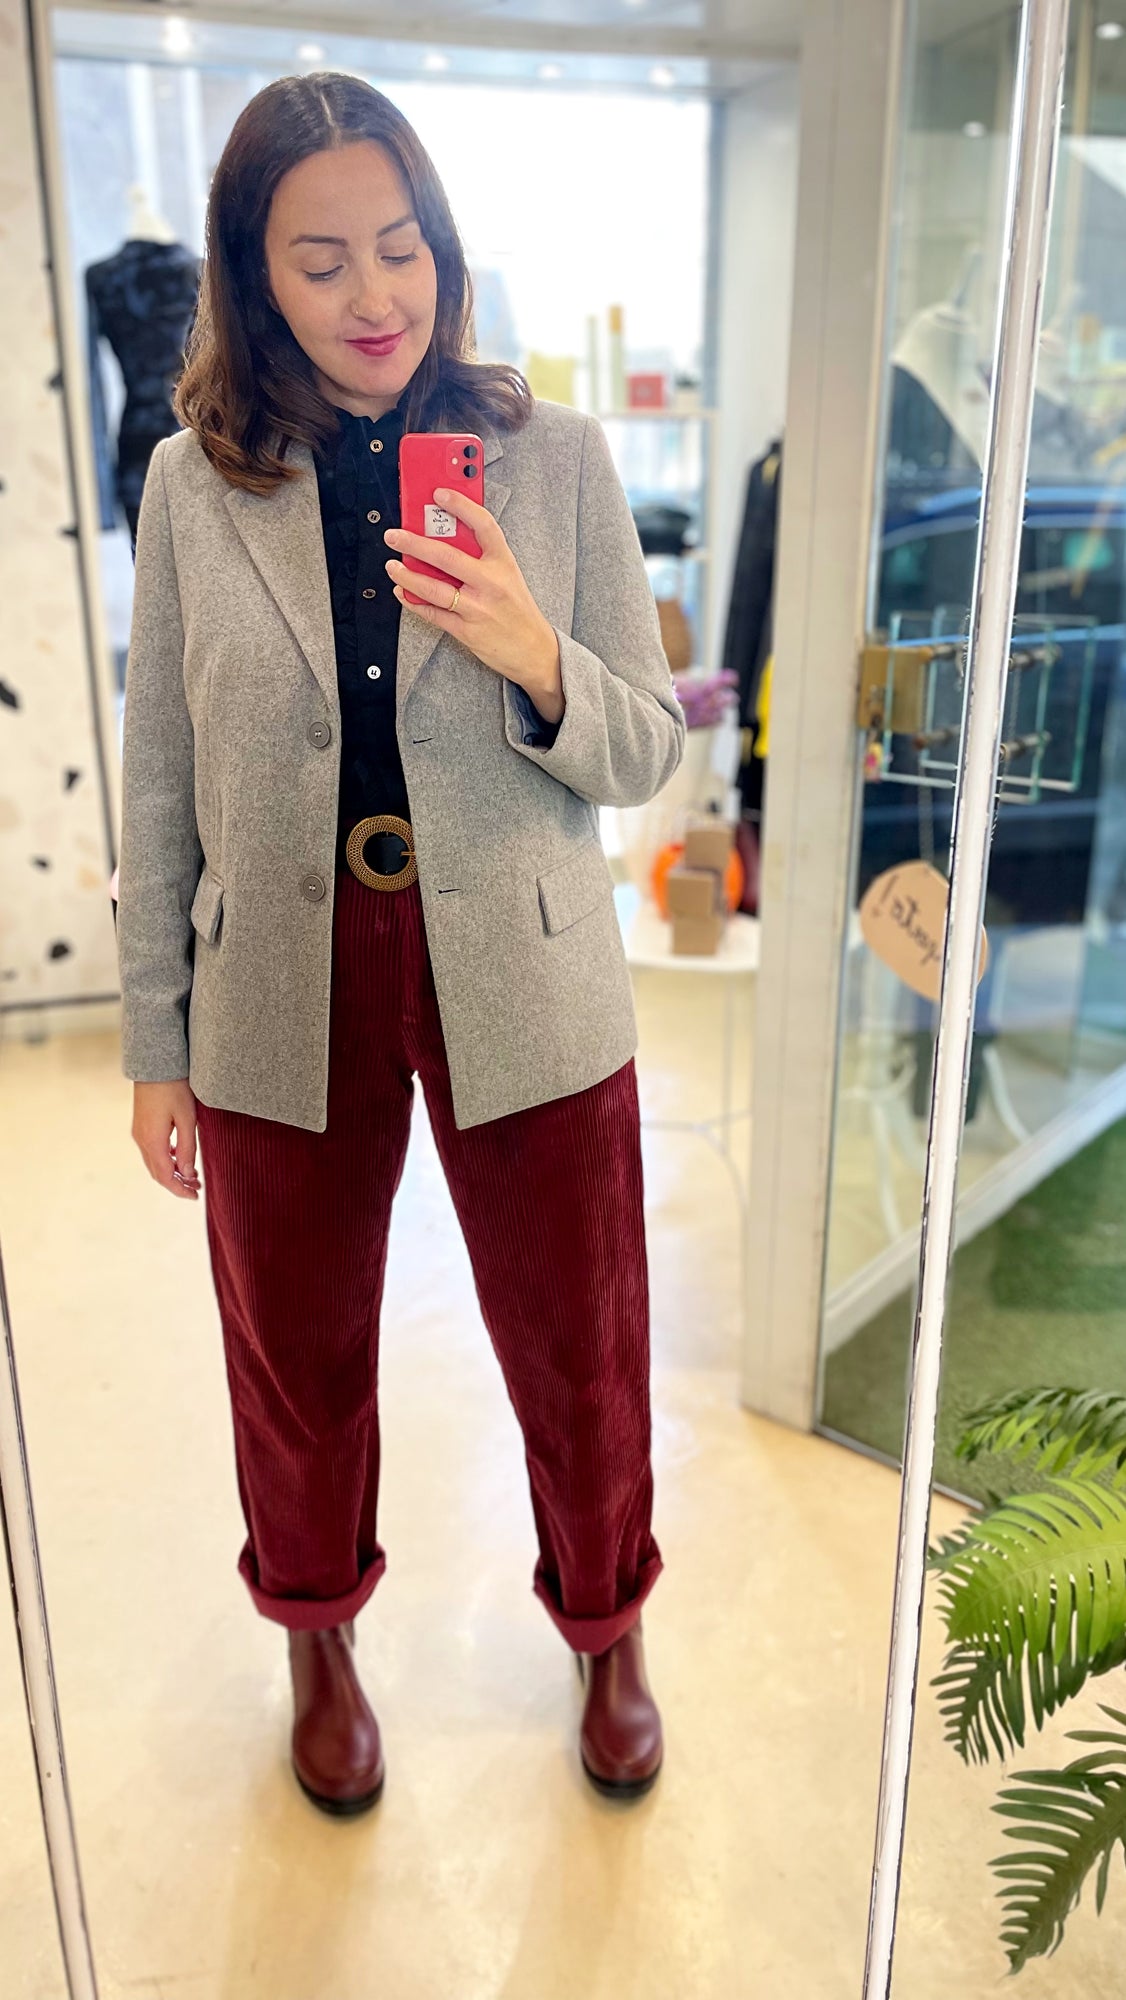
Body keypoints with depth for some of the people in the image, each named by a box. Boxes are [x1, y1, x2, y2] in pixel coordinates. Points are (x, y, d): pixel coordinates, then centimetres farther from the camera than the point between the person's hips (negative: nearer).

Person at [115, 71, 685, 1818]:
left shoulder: (555, 456, -3)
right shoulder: (191, 484, 0)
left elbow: (646, 756, -2)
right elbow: (160, 790, 3)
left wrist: (535, 657, -23)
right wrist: (153, 1046, 4)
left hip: (526, 994, 0)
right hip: (283, 1004, 1)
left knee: (580, 1353, 14)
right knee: (299, 1363, 18)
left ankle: (607, 1634, 46)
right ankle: (321, 1641, 49)